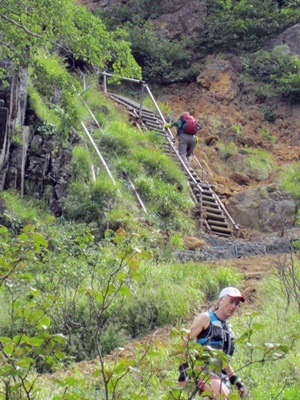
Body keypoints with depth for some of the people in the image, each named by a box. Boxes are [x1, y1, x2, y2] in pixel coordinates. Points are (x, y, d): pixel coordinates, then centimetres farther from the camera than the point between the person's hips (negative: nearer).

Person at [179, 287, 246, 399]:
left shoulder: (228, 330, 23)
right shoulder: (205, 318, 2)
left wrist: (236, 380, 21)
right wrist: (184, 368, -16)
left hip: (220, 374, 8)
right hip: (201, 369, -8)